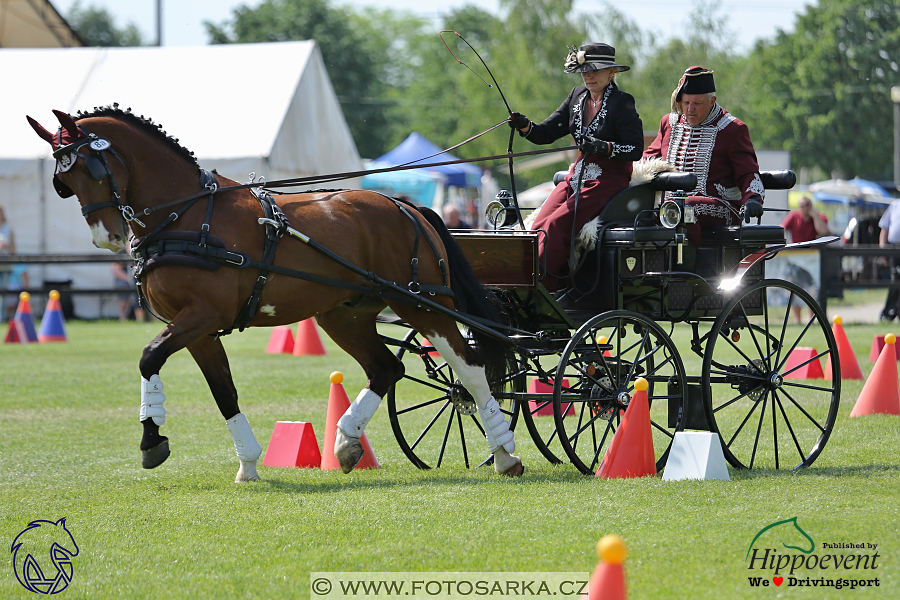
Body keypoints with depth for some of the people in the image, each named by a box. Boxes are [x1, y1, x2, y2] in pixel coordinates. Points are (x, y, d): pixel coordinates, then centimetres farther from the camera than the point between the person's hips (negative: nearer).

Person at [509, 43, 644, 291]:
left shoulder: (622, 103, -7)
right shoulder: (577, 97, 12)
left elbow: (636, 149, -11)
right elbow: (546, 133, 10)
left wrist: (605, 147, -26)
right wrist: (525, 126, -11)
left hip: (609, 179, -7)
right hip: (578, 175, 7)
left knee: (556, 224, -25)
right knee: (539, 225, -16)